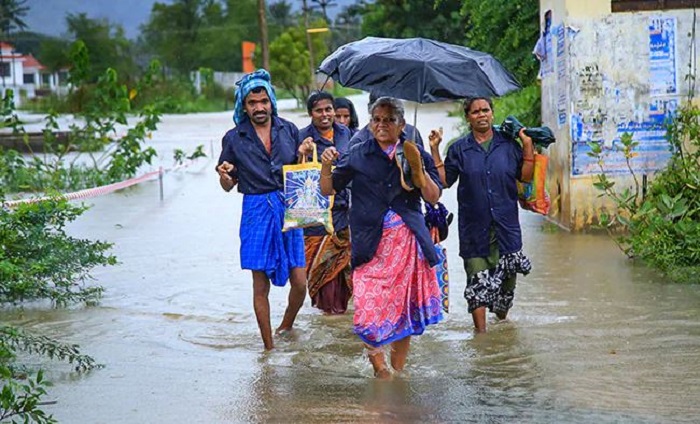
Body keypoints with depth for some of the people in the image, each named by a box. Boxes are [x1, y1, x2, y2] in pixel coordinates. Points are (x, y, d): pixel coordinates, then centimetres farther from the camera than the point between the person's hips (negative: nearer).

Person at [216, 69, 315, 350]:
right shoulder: (234, 139, 1)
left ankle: (286, 327, 29)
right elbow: (228, 186, 6)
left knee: (299, 282, 1)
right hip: (256, 213, -2)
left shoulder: (288, 130, 7)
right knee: (261, 286, 2)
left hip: (288, 209, 2)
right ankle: (269, 347, 13)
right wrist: (224, 175, -16)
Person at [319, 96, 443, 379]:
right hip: (371, 242, -1)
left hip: (407, 240, 1)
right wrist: (326, 166, -11)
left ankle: (397, 367, 17)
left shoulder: (416, 154, 8)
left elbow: (433, 197, 3)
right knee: (370, 305, -11)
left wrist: (418, 168, -11)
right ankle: (376, 355, 14)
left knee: (405, 305, 2)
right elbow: (328, 190, 8)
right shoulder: (357, 155, 7)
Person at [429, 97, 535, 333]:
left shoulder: (508, 145, 7)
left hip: (506, 225, 1)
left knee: (507, 275, 7)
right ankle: (481, 330, 2)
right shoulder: (459, 149, 5)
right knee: (478, 277, -4)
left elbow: (525, 177, 5)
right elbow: (444, 180, 3)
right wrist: (434, 150, -3)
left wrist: (528, 146, -3)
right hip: (474, 227, -1)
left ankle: (502, 316, 33)